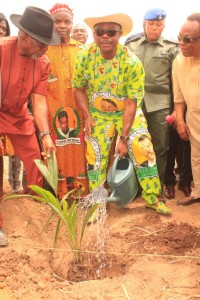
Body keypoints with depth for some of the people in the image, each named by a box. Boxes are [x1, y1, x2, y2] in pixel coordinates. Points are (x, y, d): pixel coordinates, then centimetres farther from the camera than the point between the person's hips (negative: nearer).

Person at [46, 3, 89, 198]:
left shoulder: (80, 49, 11)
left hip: (77, 109, 3)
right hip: (52, 110, -2)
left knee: (78, 151, 6)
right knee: (55, 152, 1)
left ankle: (80, 193, 17)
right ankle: (56, 195, 12)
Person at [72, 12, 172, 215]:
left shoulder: (132, 62, -23)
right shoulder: (84, 57, -15)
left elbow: (131, 103, -21)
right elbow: (79, 88, 0)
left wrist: (124, 138, -22)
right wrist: (87, 116, -12)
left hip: (127, 112, -1)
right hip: (98, 114, 2)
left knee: (142, 149, -14)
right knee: (95, 156, 1)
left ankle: (152, 199, 4)